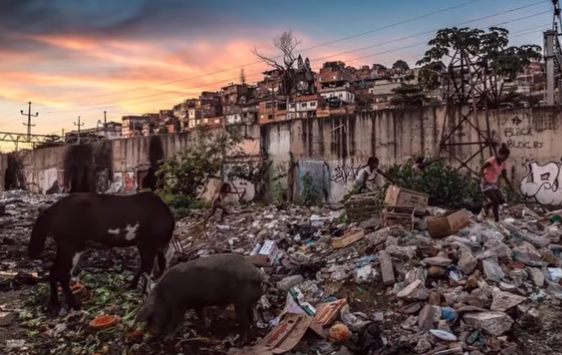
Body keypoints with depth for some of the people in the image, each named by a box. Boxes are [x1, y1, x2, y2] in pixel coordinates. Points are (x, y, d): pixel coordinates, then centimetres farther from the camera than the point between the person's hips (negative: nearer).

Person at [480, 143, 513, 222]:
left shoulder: (503, 163, 5)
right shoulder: (492, 160, -17)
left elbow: (504, 176, 9)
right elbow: (481, 169, -16)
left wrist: (510, 184, -6)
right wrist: (485, 179, -27)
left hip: (494, 184, 7)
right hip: (487, 184, -7)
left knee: (502, 200, -4)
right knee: (496, 201, -15)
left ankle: (487, 205, 22)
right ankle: (496, 220, -5)